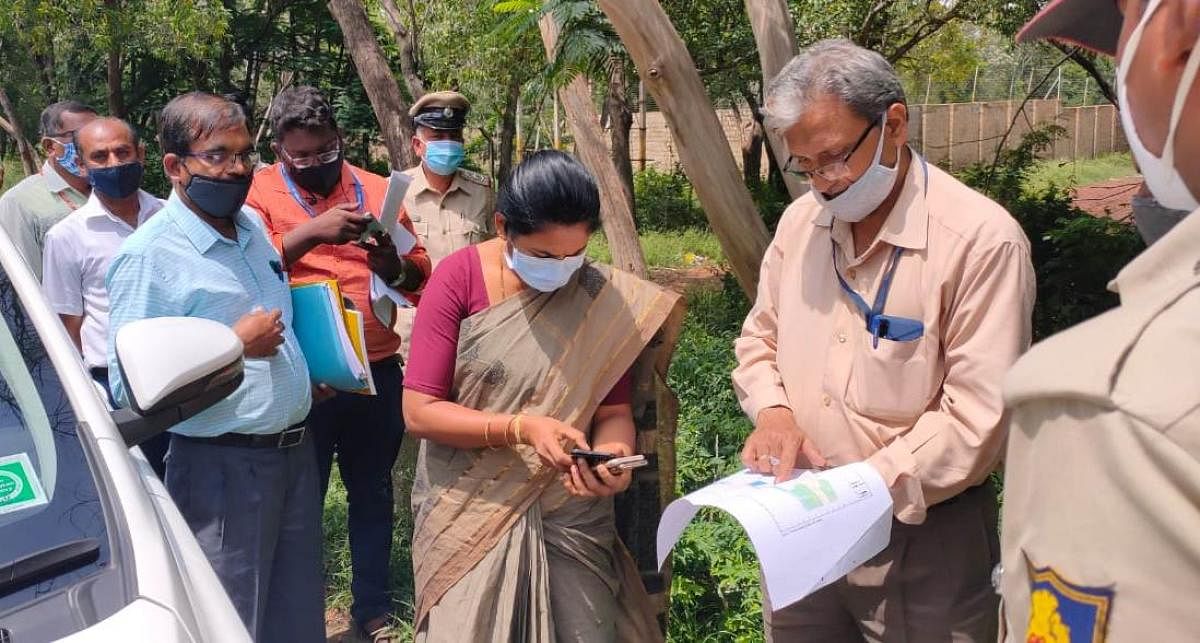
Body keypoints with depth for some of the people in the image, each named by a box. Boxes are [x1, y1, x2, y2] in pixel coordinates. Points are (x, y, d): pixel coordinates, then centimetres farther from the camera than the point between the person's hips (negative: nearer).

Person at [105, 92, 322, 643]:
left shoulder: (252, 225, 8)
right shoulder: (149, 256, -16)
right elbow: (128, 387, -21)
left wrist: (303, 377, 10)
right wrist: (234, 345, -21)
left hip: (296, 451, 7)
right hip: (223, 468, -7)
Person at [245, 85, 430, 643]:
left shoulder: (377, 190, 8)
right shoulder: (260, 191, -1)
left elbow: (420, 271, 5)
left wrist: (395, 266, -16)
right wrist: (313, 231, -27)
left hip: (376, 370, 3)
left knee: (372, 492, 15)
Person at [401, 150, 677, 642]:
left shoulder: (604, 296, -4)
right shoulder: (459, 280, -11)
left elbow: (614, 410, -2)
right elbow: (420, 411, -12)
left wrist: (613, 455, -24)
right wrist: (522, 428, -24)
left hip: (571, 520, 2)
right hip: (468, 518, -1)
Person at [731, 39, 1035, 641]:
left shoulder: (982, 239, -18)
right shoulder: (800, 220, 4)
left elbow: (976, 417, -20)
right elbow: (760, 339, 13)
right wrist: (773, 411, -7)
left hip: (924, 538, -5)